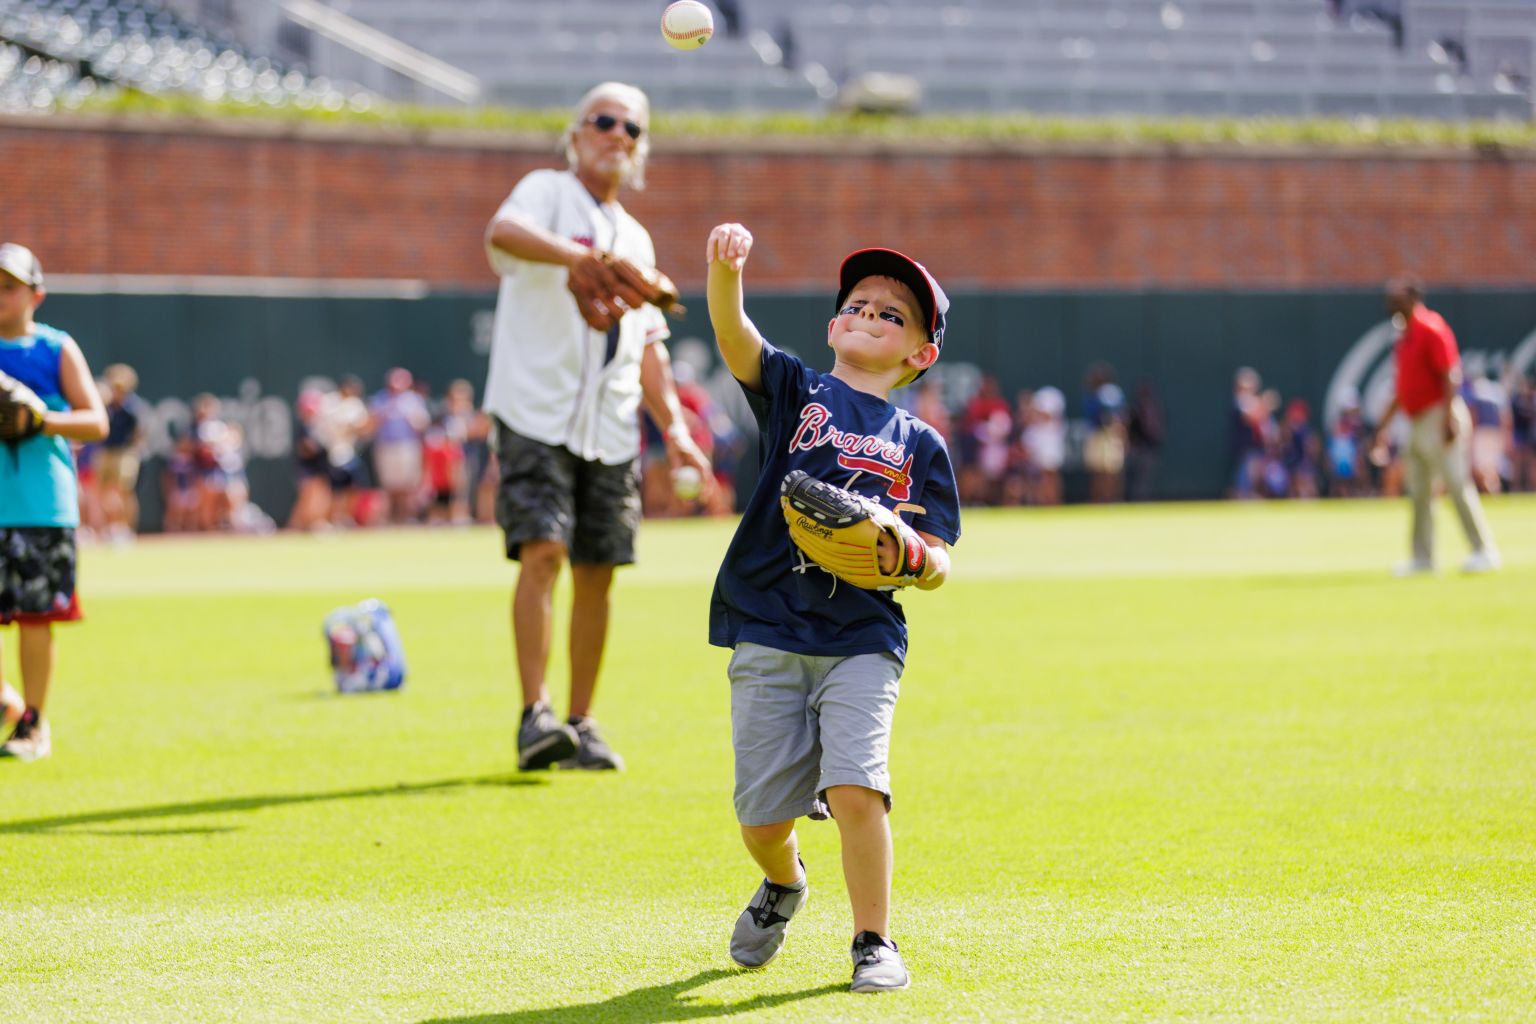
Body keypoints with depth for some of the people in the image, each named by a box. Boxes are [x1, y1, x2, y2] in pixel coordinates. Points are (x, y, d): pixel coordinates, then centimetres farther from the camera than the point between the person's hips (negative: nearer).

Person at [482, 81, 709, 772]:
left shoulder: (635, 240, 22)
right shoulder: (547, 191, 2)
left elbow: (648, 345, 23)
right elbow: (504, 231, -23)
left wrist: (674, 427, 11)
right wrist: (578, 256, -39)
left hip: (611, 429, 6)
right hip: (536, 415, -6)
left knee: (596, 573, 4)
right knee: (543, 551, -18)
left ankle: (580, 723, 12)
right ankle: (535, 715, -19)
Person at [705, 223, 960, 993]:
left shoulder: (920, 444, 9)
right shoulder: (794, 393, 8)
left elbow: (937, 568, 7)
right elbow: (733, 337, -11)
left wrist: (908, 549, -17)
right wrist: (726, 270, -31)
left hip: (863, 640, -1)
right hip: (768, 634, 1)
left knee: (855, 790, -19)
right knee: (761, 818, 3)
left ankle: (874, 942, 0)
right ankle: (783, 884, 38)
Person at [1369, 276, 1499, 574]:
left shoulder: (1432, 329, -11)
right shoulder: (1404, 336, 16)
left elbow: (1450, 376, -18)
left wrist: (1449, 420, -26)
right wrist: (1383, 426, 21)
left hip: (1439, 414, -10)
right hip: (1416, 423, 10)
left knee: (1457, 484, -10)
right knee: (1419, 492, 9)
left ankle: (1484, 552, -6)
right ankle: (1422, 558, 12)